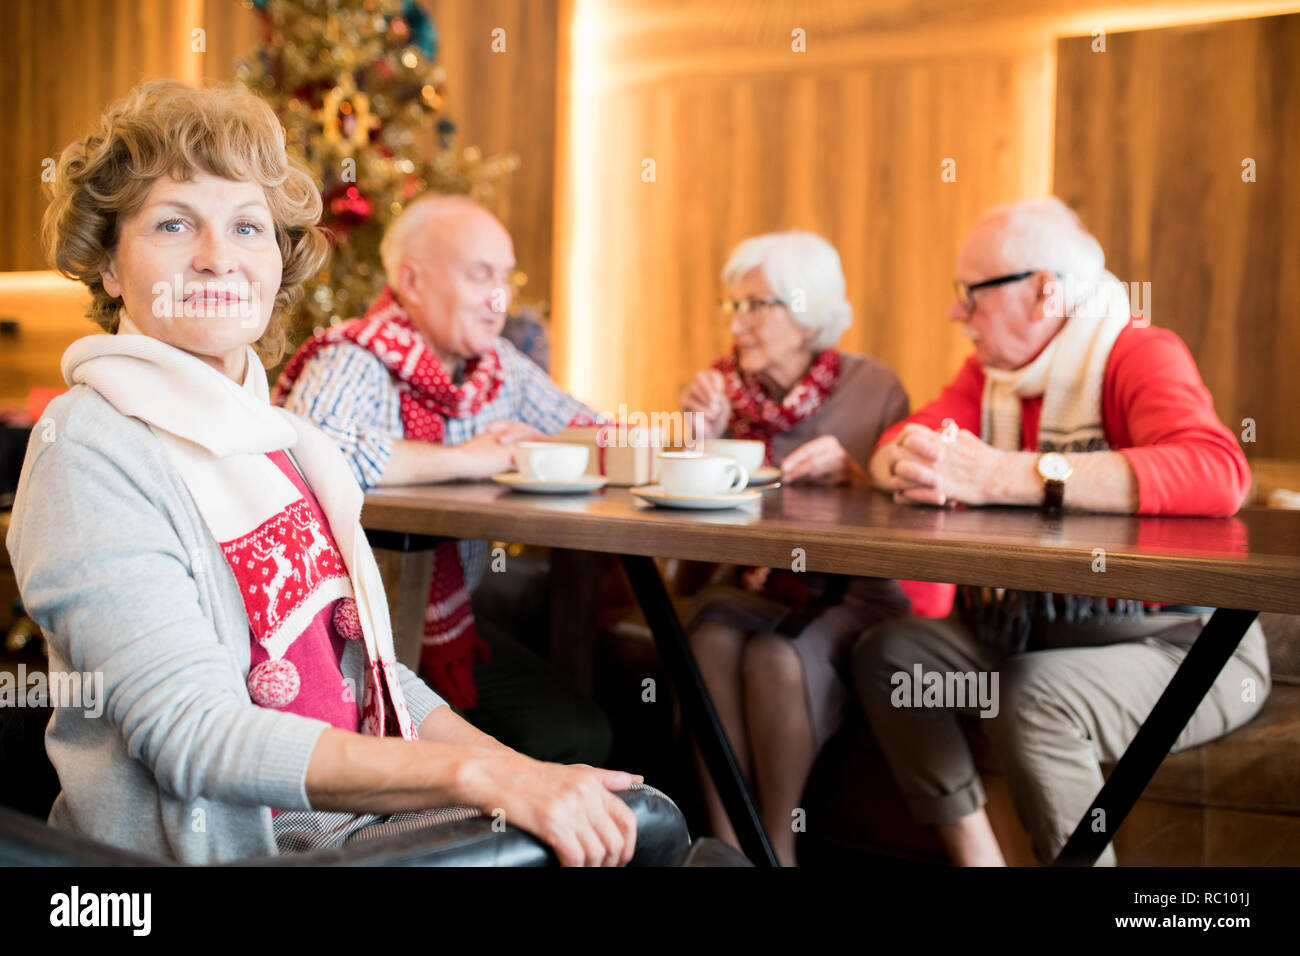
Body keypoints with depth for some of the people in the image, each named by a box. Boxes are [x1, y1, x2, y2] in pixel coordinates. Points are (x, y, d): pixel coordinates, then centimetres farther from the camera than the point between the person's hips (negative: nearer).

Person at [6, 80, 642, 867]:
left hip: (369, 817, 7)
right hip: (223, 844, -7)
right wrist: (476, 775, -24)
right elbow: (191, 733, -19)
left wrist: (525, 771, -1)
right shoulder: (90, 448, -11)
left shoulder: (289, 442, 11)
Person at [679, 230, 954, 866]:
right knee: (712, 642, -29)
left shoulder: (873, 387, -5)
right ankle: (726, 844, -21)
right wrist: (700, 434, -10)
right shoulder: (724, 384, 4)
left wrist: (852, 474, -24)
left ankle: (777, 845, -13)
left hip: (852, 593, -3)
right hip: (753, 585, 3)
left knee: (776, 659, -31)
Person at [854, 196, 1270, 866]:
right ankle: (976, 855, -2)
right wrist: (913, 464, -27)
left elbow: (1216, 473, -34)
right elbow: (896, 448, 1)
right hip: (1033, 628, 8)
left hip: (1177, 642, -7)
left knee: (1033, 697, -31)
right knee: (887, 652, -4)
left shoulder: (1141, 356, -15)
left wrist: (1000, 476, -36)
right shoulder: (992, 370, 8)